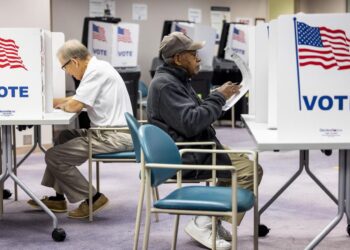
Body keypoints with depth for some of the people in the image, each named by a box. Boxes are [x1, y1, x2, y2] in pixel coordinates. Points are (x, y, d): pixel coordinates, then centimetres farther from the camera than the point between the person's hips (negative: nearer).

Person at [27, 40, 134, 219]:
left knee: (53, 156, -8)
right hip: (112, 132, 11)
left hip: (114, 137, -11)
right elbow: (79, 100, 21)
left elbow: (74, 106, -20)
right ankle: (58, 198, 25)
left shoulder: (96, 71, -15)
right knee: (64, 137, 24)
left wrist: (61, 105, 3)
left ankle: (92, 198, 0)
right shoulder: (98, 68, 16)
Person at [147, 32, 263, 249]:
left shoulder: (177, 79, 17)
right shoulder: (165, 84, -17)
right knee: (249, 170, -17)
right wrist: (219, 97, -18)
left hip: (194, 148, 11)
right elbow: (190, 123, -26)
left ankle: (212, 219, 11)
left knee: (244, 162, 11)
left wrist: (218, 99, 7)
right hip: (184, 156, -11)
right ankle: (204, 223, -11)